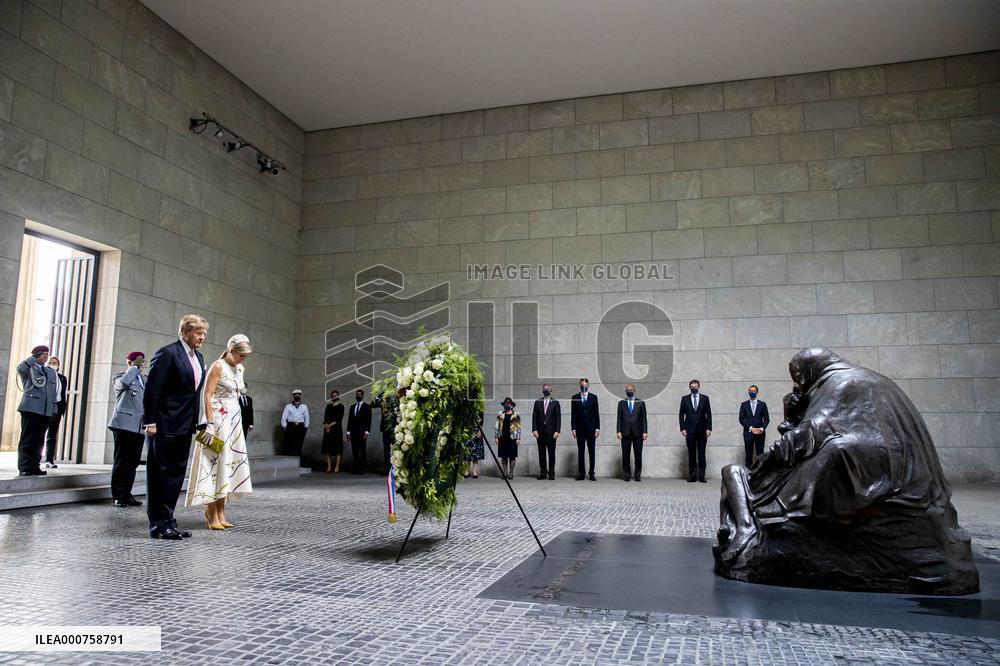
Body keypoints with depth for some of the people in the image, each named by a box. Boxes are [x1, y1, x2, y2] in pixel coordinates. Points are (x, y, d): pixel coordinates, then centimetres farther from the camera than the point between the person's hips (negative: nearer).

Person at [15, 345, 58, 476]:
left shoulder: (51, 371, 20)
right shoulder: (29, 368, 5)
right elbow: (20, 368, -21)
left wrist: (53, 410, 15)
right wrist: (34, 358, -9)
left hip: (46, 411, 5)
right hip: (31, 409, -5)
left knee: (39, 440, 7)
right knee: (27, 439, -3)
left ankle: (34, 466, 11)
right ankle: (24, 467, -2)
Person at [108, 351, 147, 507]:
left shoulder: (143, 379, 21)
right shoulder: (120, 376, 3)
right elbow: (124, 381, -22)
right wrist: (135, 366, -9)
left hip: (139, 427, 6)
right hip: (124, 424, -6)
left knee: (133, 462, 7)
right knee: (121, 461, -2)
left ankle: (126, 494, 14)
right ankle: (117, 496, 4)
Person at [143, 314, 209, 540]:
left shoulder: (198, 357, 14)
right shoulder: (168, 353, -11)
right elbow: (152, 389, -14)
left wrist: (196, 422, 11)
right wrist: (150, 422, -16)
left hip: (185, 427, 8)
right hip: (166, 426, -8)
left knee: (176, 474, 12)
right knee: (160, 474, 1)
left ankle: (168, 522, 20)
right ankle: (158, 525, 9)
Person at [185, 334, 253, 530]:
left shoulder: (240, 369, 13)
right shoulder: (218, 366, -8)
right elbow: (207, 396, -13)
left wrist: (237, 423, 15)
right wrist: (210, 423, -19)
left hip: (234, 421, 7)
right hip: (218, 419, -7)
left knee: (228, 463, 7)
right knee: (215, 462, -5)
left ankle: (220, 512, 13)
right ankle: (212, 513, 2)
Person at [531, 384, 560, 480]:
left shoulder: (555, 402, 5)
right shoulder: (537, 402, 10)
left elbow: (558, 417, 1)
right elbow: (534, 417, 6)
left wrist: (557, 431, -7)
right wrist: (534, 430, -4)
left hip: (551, 432, -2)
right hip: (540, 432, 2)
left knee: (551, 453, 0)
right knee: (541, 453, 4)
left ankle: (551, 473, 7)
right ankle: (543, 472, 11)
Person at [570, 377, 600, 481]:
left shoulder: (593, 398, 6)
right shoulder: (575, 398, 6)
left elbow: (596, 413, 5)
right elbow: (573, 414, 5)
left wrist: (597, 428, -1)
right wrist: (573, 428, -1)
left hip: (591, 428, 0)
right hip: (580, 429, 0)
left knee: (591, 451, 2)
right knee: (580, 451, 3)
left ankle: (592, 474, 7)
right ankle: (581, 474, 8)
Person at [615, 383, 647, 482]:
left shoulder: (641, 403, 7)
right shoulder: (621, 403, 9)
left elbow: (644, 418, 5)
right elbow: (619, 418, 6)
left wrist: (645, 431, -3)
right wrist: (618, 431, -3)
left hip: (637, 432, -1)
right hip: (625, 433, 1)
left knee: (638, 455, 2)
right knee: (625, 455, 2)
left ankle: (638, 475, 10)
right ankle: (627, 475, 11)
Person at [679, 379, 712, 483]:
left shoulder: (705, 398, 7)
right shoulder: (685, 399, 7)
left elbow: (708, 414, 5)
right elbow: (681, 414, 6)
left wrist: (709, 428, -3)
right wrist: (682, 428, -3)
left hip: (702, 430, 0)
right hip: (690, 430, 0)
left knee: (701, 453, 1)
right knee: (691, 454, 2)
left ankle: (701, 476, 4)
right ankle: (692, 475, 6)